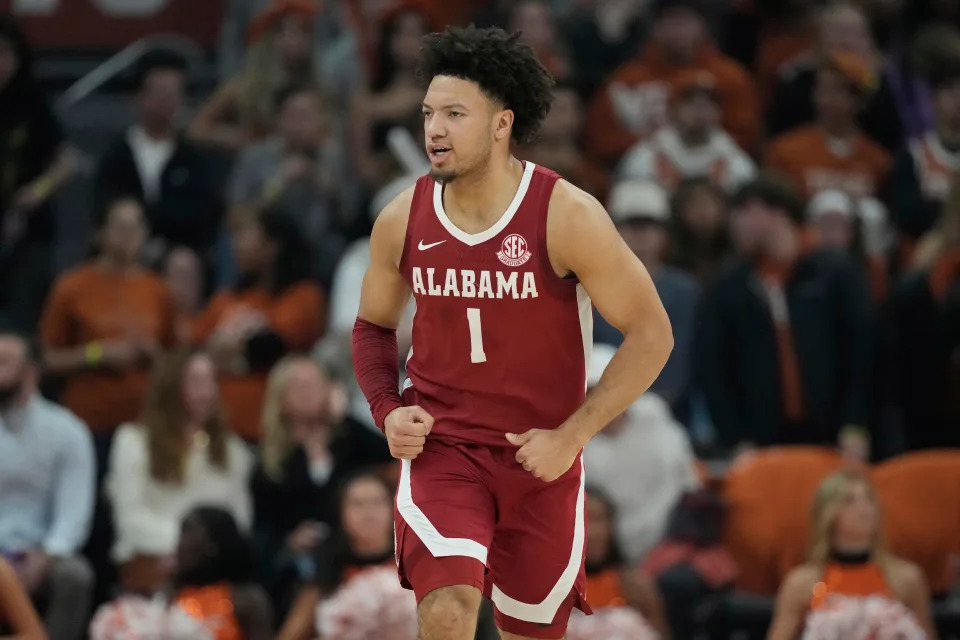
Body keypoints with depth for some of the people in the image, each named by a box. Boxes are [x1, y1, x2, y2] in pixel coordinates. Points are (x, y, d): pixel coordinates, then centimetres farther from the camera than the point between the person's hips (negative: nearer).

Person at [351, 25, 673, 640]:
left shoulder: (568, 216, -15)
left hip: (539, 455, -1)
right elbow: (374, 325, 14)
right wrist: (388, 411, -4)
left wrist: (570, 437, -15)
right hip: (440, 446, 1)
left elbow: (651, 334, -10)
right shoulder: (403, 220, -5)